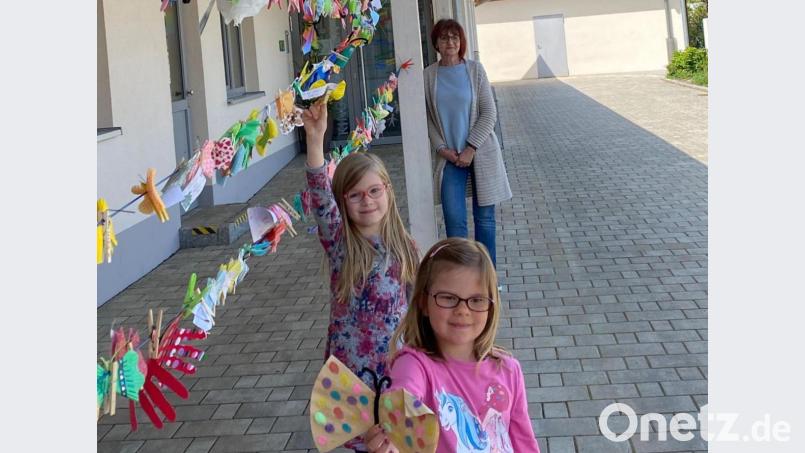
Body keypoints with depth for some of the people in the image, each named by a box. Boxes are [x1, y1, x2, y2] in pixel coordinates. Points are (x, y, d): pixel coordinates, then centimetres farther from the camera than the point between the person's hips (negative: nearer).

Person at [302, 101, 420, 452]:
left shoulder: (403, 247, -4)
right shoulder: (338, 242, -8)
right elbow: (320, 197, -24)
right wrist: (315, 139, -36)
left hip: (397, 362, 1)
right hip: (350, 364, -1)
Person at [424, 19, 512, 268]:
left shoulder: (474, 69, -2)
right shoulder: (429, 75, 0)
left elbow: (489, 114, -4)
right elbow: (427, 117, 4)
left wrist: (470, 148, -11)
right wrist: (442, 148, -7)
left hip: (480, 152, 0)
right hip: (449, 156, 0)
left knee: (484, 217, 6)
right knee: (454, 219, -5)